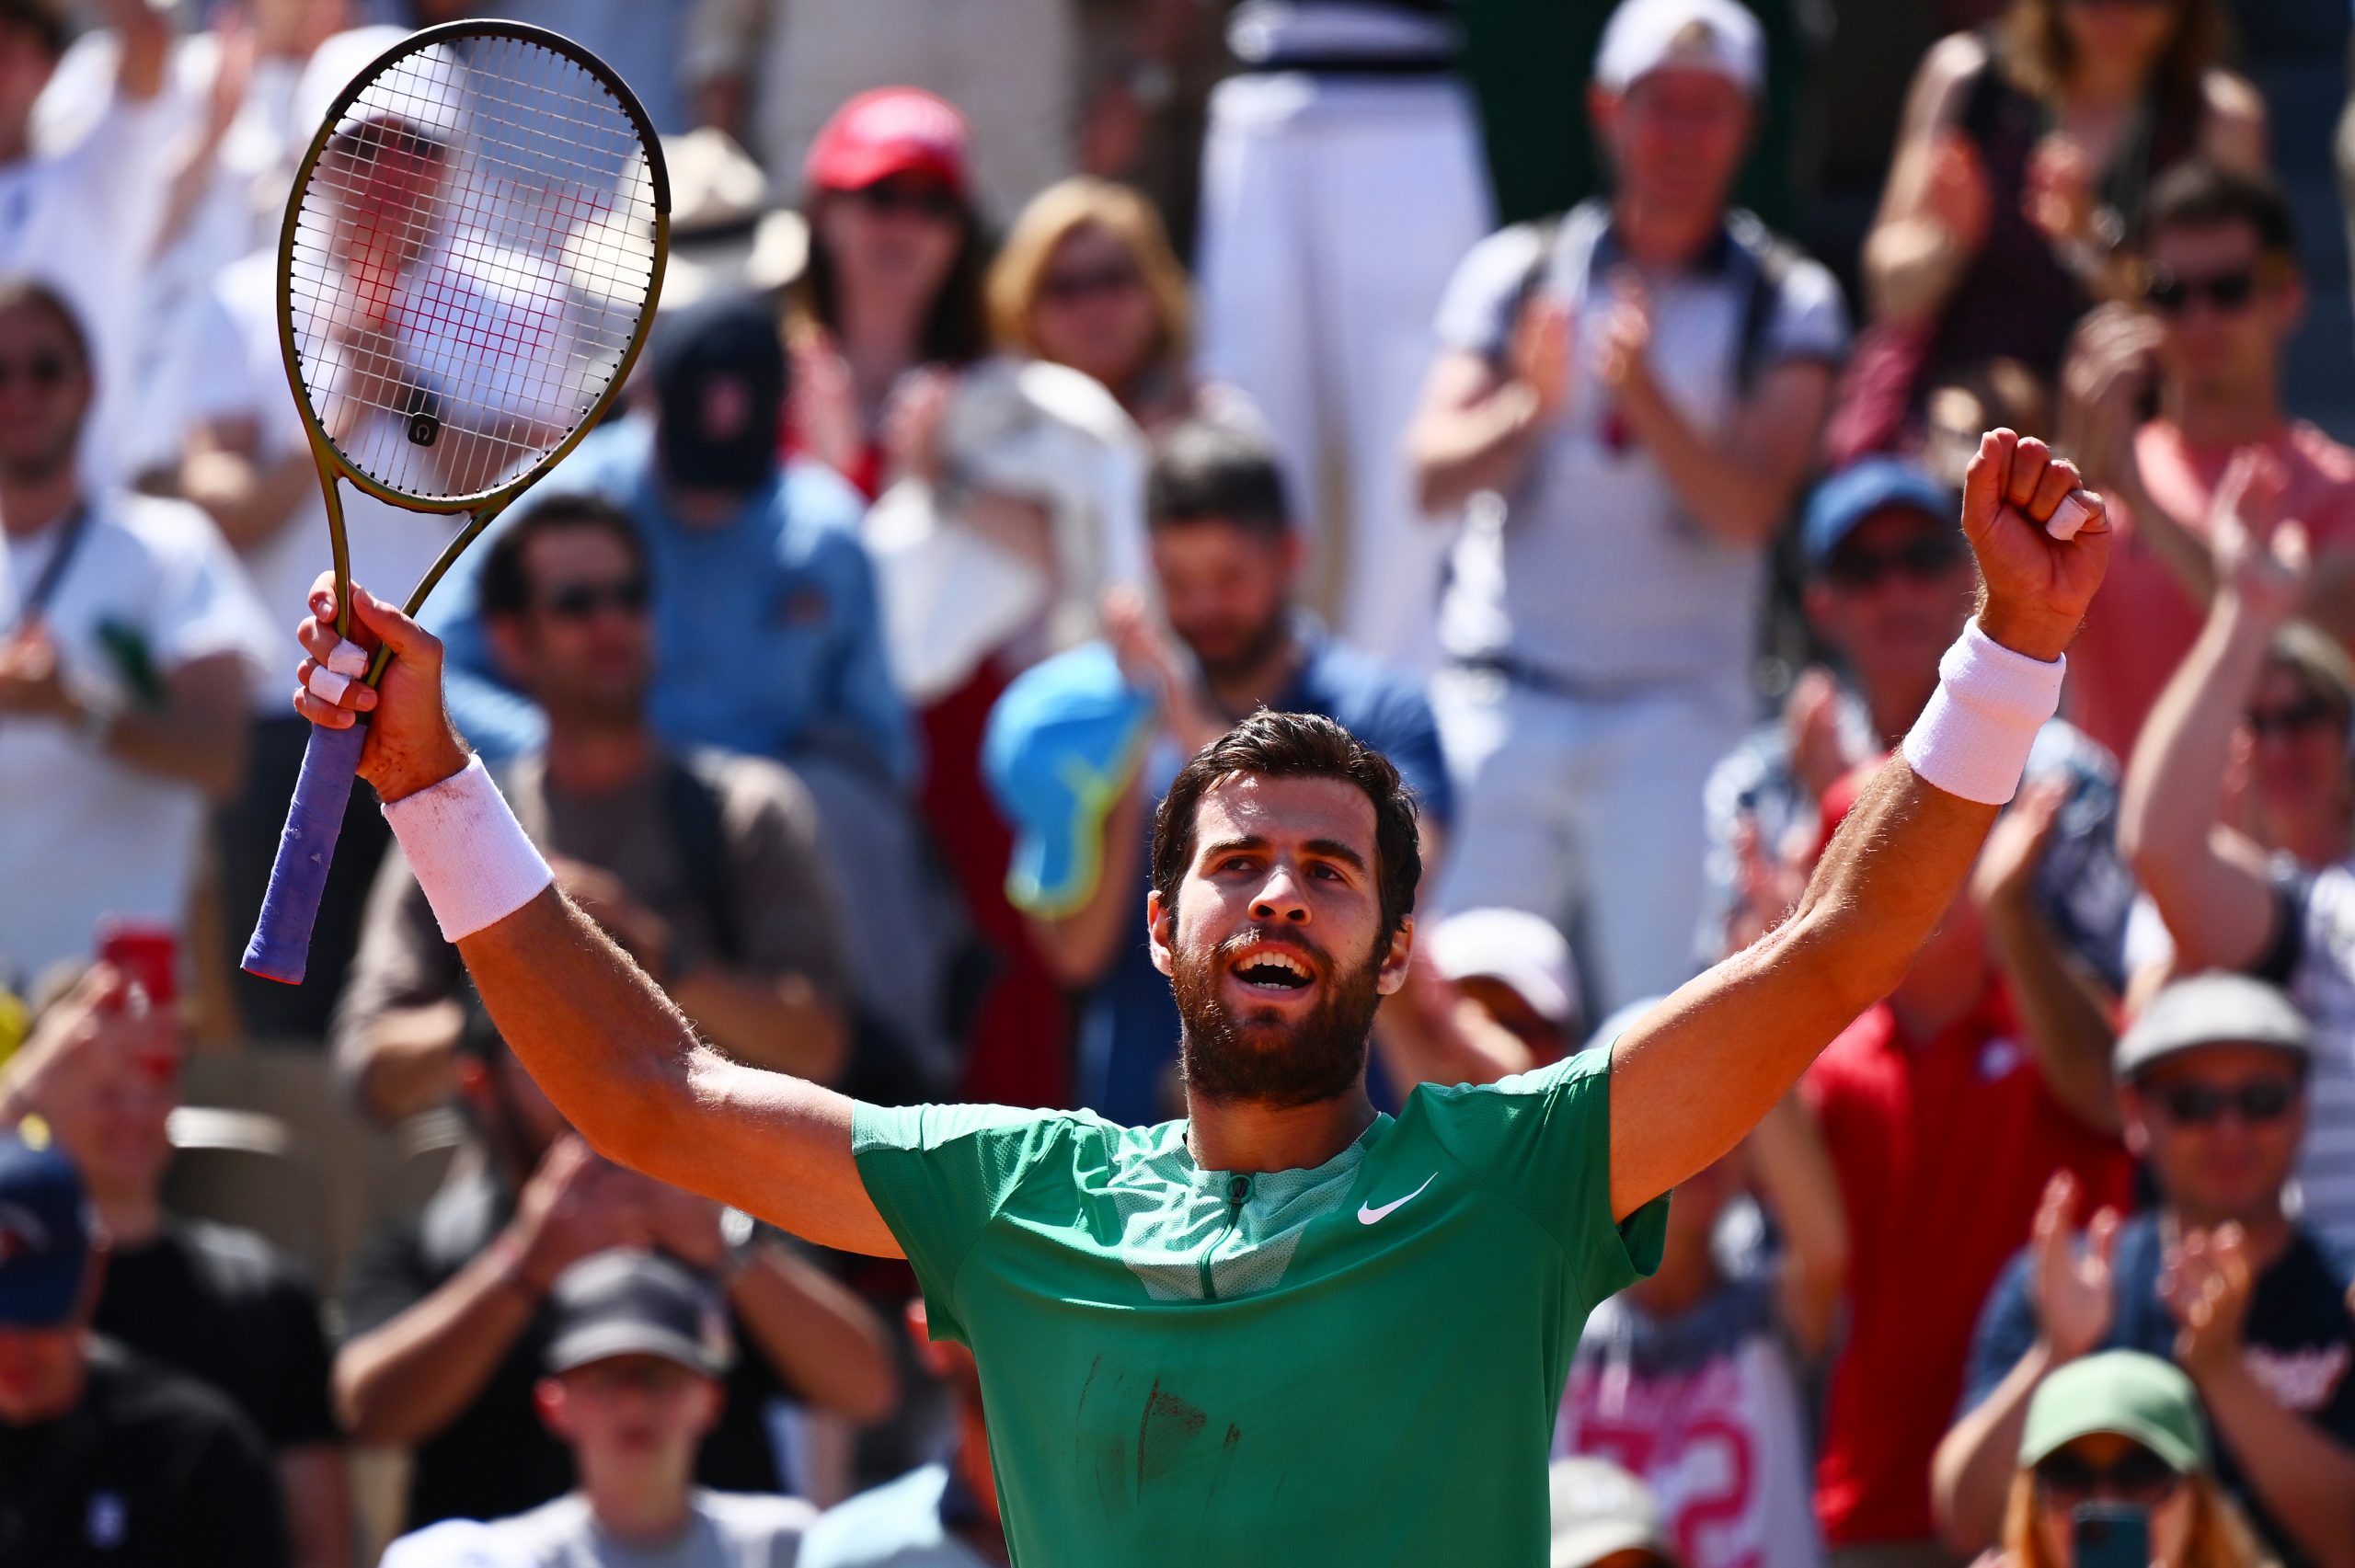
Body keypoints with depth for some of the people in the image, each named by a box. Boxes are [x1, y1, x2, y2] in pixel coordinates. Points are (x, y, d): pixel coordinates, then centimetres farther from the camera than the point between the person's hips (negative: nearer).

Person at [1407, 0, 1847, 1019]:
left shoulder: (1785, 304, 6)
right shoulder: (1517, 274, 10)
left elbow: (1750, 507, -7)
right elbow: (1435, 472, -1)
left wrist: (1645, 398, -24)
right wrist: (1529, 408, -22)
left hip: (1676, 708, -2)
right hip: (1500, 700, 2)